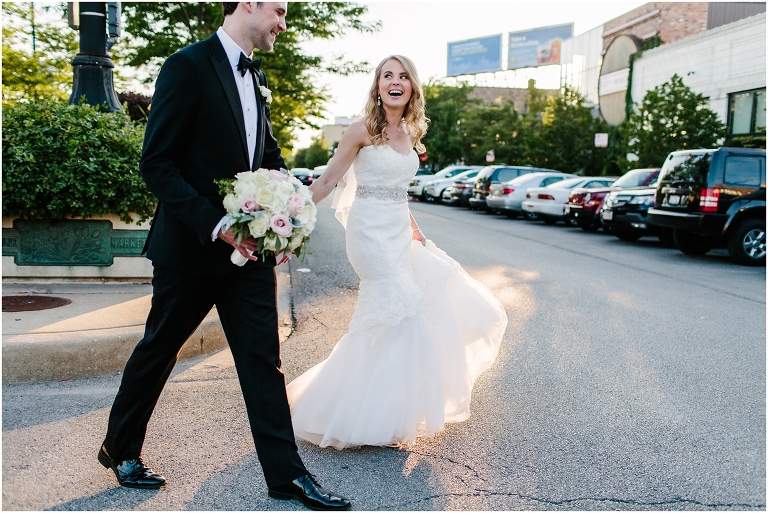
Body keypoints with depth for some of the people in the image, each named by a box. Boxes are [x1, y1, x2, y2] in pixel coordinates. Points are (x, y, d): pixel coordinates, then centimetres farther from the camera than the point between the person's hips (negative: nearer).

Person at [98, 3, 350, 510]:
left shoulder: (256, 76, 12)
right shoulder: (188, 65, -11)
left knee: (263, 356, 4)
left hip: (250, 246, 6)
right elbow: (156, 162, -16)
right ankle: (121, 448, 34)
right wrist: (213, 224, -24)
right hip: (191, 245, -6)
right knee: (158, 350, 12)